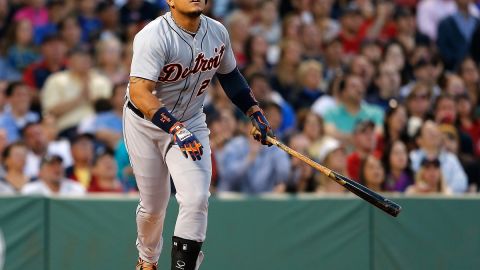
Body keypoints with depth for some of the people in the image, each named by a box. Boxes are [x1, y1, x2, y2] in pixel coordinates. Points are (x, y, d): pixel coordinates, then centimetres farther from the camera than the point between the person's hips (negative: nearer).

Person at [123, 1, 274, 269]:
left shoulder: (218, 32, -7)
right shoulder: (154, 36, -26)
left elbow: (229, 74, 14)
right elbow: (139, 93, -34)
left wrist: (255, 112, 7)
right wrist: (176, 130, -44)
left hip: (191, 123, 3)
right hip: (145, 124, -3)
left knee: (197, 199, -17)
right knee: (153, 206, 8)